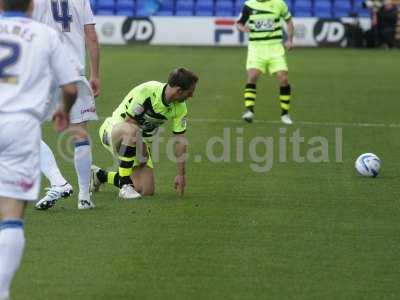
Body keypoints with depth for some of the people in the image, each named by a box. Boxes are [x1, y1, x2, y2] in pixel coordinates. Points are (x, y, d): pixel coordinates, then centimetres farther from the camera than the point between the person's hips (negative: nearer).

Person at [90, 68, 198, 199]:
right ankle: (125, 186, -30)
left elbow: (180, 139, -4)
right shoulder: (146, 91, -29)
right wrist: (141, 152, -19)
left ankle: (100, 175, 22)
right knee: (132, 132, -43)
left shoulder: (180, 107, -9)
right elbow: (129, 122, -24)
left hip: (140, 141, 7)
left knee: (147, 190, -5)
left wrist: (181, 174, -4)